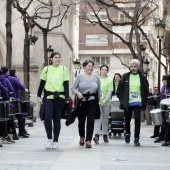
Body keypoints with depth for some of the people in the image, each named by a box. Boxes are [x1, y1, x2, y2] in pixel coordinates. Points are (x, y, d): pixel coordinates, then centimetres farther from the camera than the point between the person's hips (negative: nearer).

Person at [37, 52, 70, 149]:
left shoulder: (64, 69, 5)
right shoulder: (46, 69, 7)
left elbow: (66, 85, 3)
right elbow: (42, 84, 10)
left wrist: (67, 98, -4)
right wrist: (39, 96, 3)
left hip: (60, 97, 0)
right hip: (48, 97, 0)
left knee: (57, 119, 4)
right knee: (47, 118, -14)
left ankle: (56, 141, 13)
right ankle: (49, 139, 2)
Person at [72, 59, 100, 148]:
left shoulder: (96, 77, 5)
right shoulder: (79, 77, -1)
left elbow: (99, 90, 13)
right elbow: (73, 88, -3)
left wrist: (98, 99, 13)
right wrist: (77, 93, -23)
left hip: (92, 102, 0)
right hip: (82, 101, 0)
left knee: (91, 120, -11)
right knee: (81, 120, 10)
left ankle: (88, 140, -7)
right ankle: (82, 137, 35)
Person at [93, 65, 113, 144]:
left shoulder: (109, 80, 4)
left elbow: (110, 92, -4)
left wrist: (105, 101, -16)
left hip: (106, 103, 1)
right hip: (97, 102, -1)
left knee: (105, 120, 10)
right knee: (98, 119, -13)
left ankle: (105, 135, 22)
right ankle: (97, 135, -22)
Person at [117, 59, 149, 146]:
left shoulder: (142, 78, 2)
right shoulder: (125, 77, 1)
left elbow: (146, 91, 8)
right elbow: (119, 90, 4)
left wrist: (144, 102, 0)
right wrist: (122, 100, -5)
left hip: (138, 103, -1)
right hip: (127, 103, 1)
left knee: (137, 119, -10)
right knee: (127, 120, 13)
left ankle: (136, 138, -5)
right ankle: (127, 133, 39)